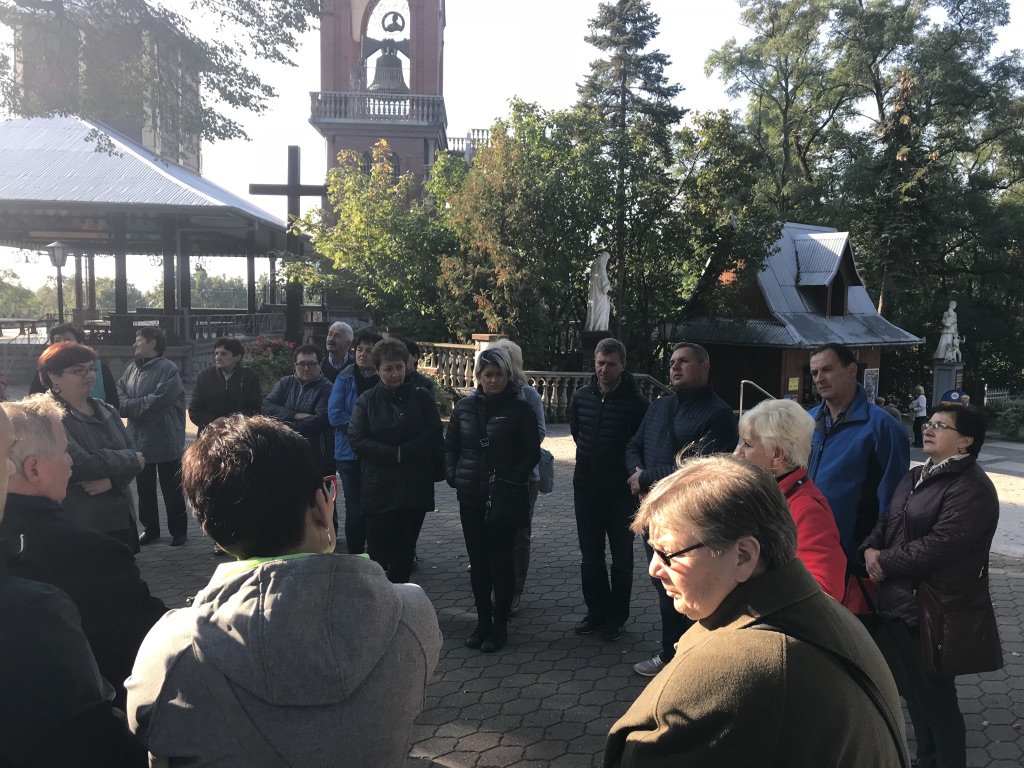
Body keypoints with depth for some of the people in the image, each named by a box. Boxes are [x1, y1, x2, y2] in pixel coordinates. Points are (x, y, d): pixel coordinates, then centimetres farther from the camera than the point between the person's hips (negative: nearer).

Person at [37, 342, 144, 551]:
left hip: (121, 520, 7)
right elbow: (81, 465, -23)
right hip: (78, 526, -7)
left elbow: (133, 454, 4)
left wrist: (111, 480, -17)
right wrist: (131, 459, -9)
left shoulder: (106, 411, 11)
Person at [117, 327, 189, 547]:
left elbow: (157, 401, -23)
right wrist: (134, 406, -17)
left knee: (172, 490, 6)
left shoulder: (168, 369, -14)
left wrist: (129, 405, -11)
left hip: (165, 441, -7)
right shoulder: (131, 368, 10)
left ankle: (178, 530, 20)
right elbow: (119, 394, 3)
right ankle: (149, 528, 31)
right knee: (144, 488, 17)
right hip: (139, 440, 7)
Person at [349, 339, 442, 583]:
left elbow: (433, 436, -4)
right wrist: (395, 454, -14)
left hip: (415, 489, 1)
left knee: (404, 552, 9)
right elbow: (357, 440, -6)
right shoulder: (366, 400, 5)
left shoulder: (422, 398, 7)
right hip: (378, 489, -1)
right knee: (377, 553, -2)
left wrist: (403, 453, -15)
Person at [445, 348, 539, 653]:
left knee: (502, 560, 4)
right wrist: (454, 476, 0)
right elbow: (450, 445, 13)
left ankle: (500, 625, 15)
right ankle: (483, 622, 24)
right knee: (478, 560, 11)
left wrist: (512, 480, -14)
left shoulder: (520, 408, -5)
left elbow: (531, 453, -4)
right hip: (471, 497, 4)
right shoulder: (465, 407, 5)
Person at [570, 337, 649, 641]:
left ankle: (616, 617, 23)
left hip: (622, 492, -4)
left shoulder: (637, 402, -14)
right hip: (586, 490, 4)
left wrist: (635, 473, -9)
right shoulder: (581, 396, 1)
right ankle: (596, 611, 28)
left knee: (621, 559, 9)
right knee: (590, 557, 13)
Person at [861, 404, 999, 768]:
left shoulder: (972, 488, -16)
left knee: (935, 697, 6)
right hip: (900, 602, 9)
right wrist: (871, 549, -7)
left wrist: (885, 562, -14)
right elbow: (888, 521, 14)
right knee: (912, 690, 20)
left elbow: (939, 546, -24)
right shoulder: (915, 477, 13)